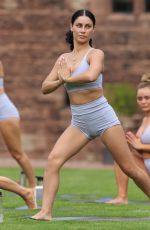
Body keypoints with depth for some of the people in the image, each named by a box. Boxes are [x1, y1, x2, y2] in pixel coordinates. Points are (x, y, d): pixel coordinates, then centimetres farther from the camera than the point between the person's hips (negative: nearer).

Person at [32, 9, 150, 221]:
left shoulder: (95, 54, -6)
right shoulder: (64, 59, 11)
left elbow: (91, 76, -29)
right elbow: (45, 88, 7)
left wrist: (67, 78, -13)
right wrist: (61, 80, -11)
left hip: (103, 117, -5)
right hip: (79, 122, 5)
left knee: (129, 168, 2)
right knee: (53, 159, -15)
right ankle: (46, 211, -16)